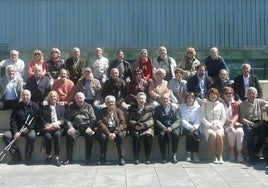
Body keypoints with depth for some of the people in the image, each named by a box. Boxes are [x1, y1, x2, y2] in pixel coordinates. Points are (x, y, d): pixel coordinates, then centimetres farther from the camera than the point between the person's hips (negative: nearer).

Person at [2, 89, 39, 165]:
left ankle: (28, 157, -15)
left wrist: (28, 127, -19)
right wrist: (15, 132, -14)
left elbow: (37, 119, -4)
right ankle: (16, 156, -12)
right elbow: (13, 120, 2)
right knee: (6, 135, -21)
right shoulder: (17, 106, 8)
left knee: (32, 136, -36)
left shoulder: (35, 106, 3)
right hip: (18, 129, 3)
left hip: (30, 129, -3)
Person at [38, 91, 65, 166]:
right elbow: (42, 121, 6)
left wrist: (56, 123, -12)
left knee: (57, 134, -33)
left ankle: (57, 157, -31)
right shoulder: (44, 108, 17)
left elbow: (63, 119, 7)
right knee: (48, 136, -32)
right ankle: (48, 155, -11)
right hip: (47, 128, 0)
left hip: (58, 128, 0)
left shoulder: (61, 107, 20)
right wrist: (49, 125, -12)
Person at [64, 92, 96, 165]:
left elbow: (93, 119, 9)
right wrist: (70, 127, -10)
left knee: (90, 135, -32)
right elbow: (67, 119, 9)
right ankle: (69, 158, -22)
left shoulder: (88, 107, 17)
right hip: (75, 127, 1)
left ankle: (88, 158, -24)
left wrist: (90, 127, -9)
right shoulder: (71, 107, 19)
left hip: (86, 127, 0)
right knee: (69, 135, -31)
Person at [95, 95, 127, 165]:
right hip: (105, 130, 0)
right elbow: (100, 123, -4)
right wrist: (108, 133, -18)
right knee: (103, 136, -31)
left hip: (117, 130, 0)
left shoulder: (119, 111, 9)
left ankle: (121, 158, -24)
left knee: (119, 136, -32)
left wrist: (115, 133, -18)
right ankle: (102, 158, -18)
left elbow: (123, 124, -2)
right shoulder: (102, 111, 9)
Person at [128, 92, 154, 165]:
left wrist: (144, 125, -16)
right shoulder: (132, 108, 11)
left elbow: (151, 120, 1)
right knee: (136, 136, -30)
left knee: (148, 136, -30)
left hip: (147, 128, 0)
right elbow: (129, 120, 4)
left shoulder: (149, 108, 9)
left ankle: (148, 158, -17)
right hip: (135, 129, 0)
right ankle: (136, 158, -21)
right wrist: (136, 124, -15)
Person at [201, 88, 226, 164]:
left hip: (218, 126, 1)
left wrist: (218, 125, -4)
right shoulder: (205, 104, 10)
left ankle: (220, 157, -25)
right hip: (208, 126, -1)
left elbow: (223, 118, 12)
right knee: (213, 135, -33)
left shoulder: (220, 105, 15)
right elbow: (203, 118, 3)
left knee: (219, 135, -32)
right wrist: (210, 126, -9)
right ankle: (214, 157, -24)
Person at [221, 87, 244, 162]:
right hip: (225, 124, -2)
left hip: (235, 123, 2)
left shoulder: (236, 104, 15)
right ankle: (231, 152, -20)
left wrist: (232, 122, -16)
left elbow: (237, 115, 2)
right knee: (232, 131, -33)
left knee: (240, 132, -30)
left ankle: (239, 154, -27)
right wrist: (228, 120, -14)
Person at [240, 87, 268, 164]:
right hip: (248, 123, -2)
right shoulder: (243, 104, 10)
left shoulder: (259, 102, 16)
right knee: (249, 132, -34)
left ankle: (255, 152, -14)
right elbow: (242, 118, 1)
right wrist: (252, 124, -12)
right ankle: (251, 156, -27)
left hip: (259, 123, 2)